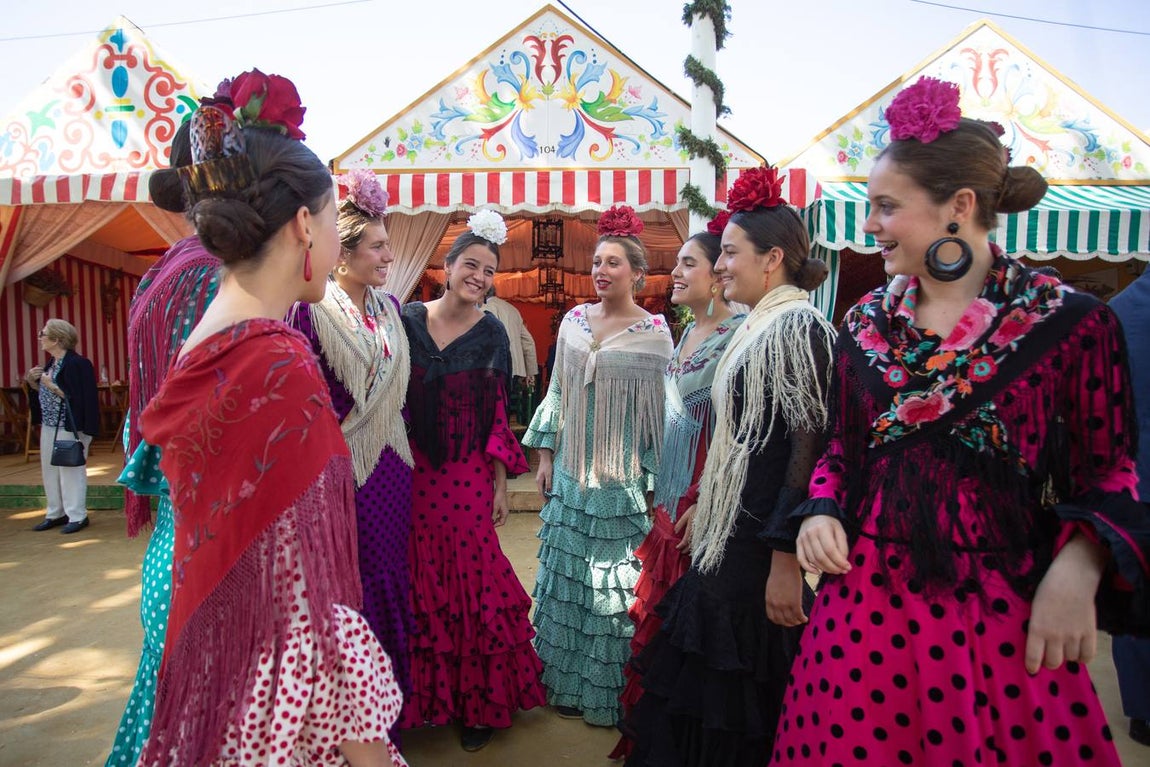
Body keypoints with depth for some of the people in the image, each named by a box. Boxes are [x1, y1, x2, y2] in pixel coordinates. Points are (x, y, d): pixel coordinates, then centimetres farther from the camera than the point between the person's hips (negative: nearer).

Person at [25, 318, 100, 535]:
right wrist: (32, 382, 3)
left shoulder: (77, 364, -16)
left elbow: (76, 397, -21)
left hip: (69, 428, -9)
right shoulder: (52, 363, 12)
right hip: (49, 426, 9)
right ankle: (56, 513, 26)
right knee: (49, 470, 15)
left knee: (70, 470, -2)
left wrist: (52, 386, -23)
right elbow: (44, 393, 19)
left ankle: (77, 516, 7)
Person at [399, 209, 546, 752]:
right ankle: (421, 698, 30)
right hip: (411, 474, 1)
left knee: (472, 585, 5)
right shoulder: (408, 320, 1)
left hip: (468, 478, -1)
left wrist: (501, 485, 0)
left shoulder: (491, 334, -1)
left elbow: (497, 416, 0)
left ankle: (479, 704, 24)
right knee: (418, 585, 9)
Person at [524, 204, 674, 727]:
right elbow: (557, 391, 11)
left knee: (614, 582, 6)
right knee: (566, 574, 14)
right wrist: (545, 454, 9)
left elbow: (657, 410, -7)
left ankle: (608, 693, 27)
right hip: (571, 472, 5)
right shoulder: (574, 320, 5)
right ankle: (567, 684, 33)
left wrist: (653, 481, -7)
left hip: (621, 478, -4)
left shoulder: (653, 333, -8)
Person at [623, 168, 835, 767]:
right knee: (703, 688, 20)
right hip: (729, 534, 9)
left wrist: (786, 559, -24)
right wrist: (700, 505, 19)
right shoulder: (757, 326, 13)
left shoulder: (798, 325, -15)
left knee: (737, 703, 6)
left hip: (761, 546, -9)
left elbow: (810, 445, -22)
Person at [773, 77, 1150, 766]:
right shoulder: (866, 323, 6)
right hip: (867, 599, 4)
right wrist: (824, 512, -3)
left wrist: (1078, 565, -17)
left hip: (1005, 614, -3)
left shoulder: (1070, 323, -6)